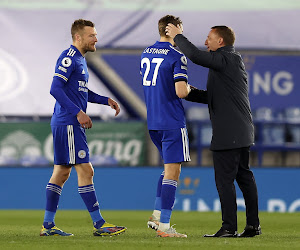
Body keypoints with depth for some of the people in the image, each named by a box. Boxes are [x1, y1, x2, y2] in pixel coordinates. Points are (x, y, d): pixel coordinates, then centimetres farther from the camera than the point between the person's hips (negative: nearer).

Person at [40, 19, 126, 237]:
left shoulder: (80, 59, 19)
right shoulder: (68, 58, -13)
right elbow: (55, 89, -21)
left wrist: (107, 100, 15)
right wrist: (78, 112, -23)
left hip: (72, 124, 11)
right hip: (68, 123, -11)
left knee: (62, 172, 10)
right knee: (85, 170, -9)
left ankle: (48, 225, 11)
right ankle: (99, 224, -8)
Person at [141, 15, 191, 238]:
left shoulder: (145, 54, 12)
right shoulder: (177, 56, -13)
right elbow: (181, 92, -21)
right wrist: (188, 88, 2)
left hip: (152, 122, 8)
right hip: (172, 122, -8)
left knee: (170, 167, 21)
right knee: (173, 172, -4)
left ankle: (157, 215, 16)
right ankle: (164, 226, -6)